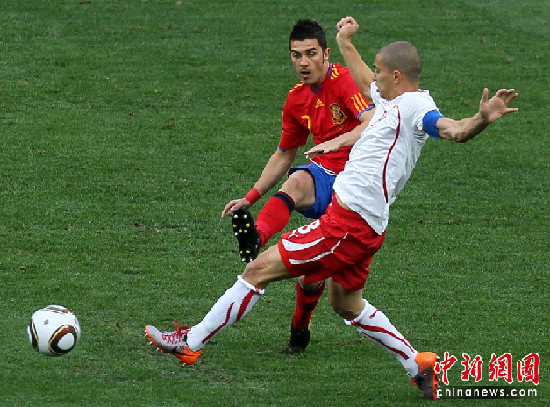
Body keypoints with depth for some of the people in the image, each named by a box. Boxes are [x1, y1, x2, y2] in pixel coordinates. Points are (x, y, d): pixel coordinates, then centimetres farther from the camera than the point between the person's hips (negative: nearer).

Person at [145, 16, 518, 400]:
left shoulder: (414, 106, -14)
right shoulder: (393, 101, 15)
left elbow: (454, 130, -31)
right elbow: (369, 88, 38)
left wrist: (482, 119, -51)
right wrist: (347, 43, 45)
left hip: (350, 221, -10)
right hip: (359, 221, 10)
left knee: (260, 269, -5)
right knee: (346, 304, 26)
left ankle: (191, 343, 2)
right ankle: (419, 366, 29)